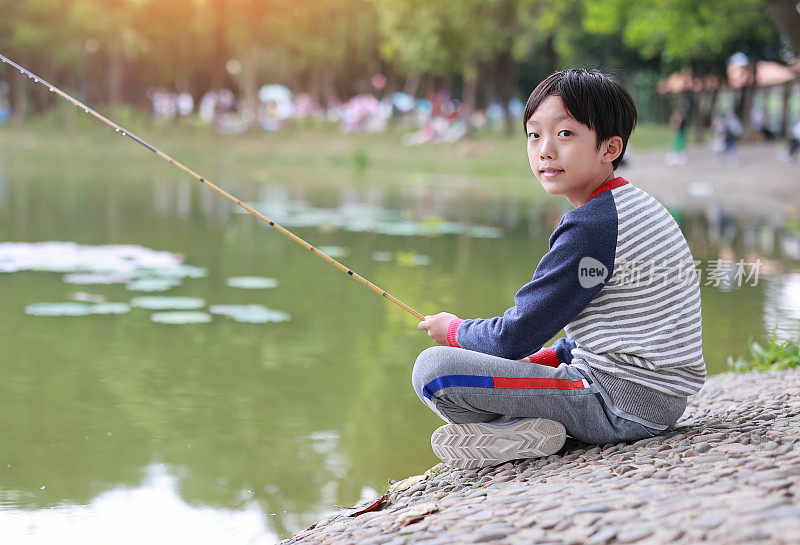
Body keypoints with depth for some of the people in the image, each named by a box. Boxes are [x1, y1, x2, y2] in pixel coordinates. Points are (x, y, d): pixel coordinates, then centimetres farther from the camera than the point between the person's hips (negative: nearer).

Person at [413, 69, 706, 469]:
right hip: (659, 400, 10)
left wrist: (455, 331, 6)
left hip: (622, 406, -10)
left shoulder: (591, 227, -17)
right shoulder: (636, 205, 14)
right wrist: (545, 357, 16)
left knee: (433, 369, -19)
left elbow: (516, 336, -13)